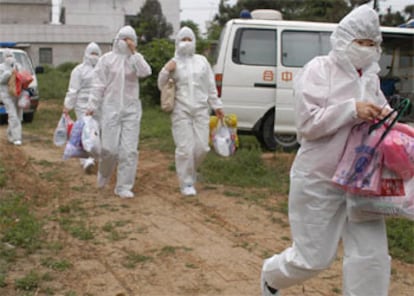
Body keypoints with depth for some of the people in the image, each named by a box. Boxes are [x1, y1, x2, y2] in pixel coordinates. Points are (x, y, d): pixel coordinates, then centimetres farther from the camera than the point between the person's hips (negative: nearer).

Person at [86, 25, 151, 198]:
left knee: (129, 150, -2)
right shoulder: (107, 59, 2)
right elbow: (98, 85, 2)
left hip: (131, 109, 2)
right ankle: (104, 173, 29)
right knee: (110, 148, -4)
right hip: (111, 108, -1)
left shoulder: (136, 59, 6)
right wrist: (92, 106, -3)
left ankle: (124, 187, 6)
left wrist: (133, 52, -14)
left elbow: (145, 72, -15)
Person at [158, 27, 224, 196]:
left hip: (201, 110, 2)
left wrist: (216, 106, 14)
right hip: (181, 111, -2)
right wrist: (166, 71, -11)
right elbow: (162, 86, 7)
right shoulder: (174, 63, 5)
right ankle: (187, 184, 6)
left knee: (201, 147, -1)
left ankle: (191, 169, 30)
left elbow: (210, 85, 14)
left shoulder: (202, 61, 10)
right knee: (185, 148, -6)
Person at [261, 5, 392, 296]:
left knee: (372, 255, 2)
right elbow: (308, 123, -18)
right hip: (318, 181, -5)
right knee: (314, 258, 6)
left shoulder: (371, 78, 6)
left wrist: (384, 117, -3)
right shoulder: (319, 70, -11)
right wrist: (352, 109, -26)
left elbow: (377, 113, 21)